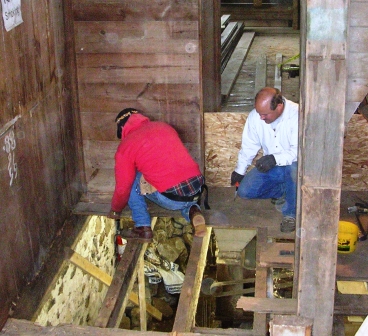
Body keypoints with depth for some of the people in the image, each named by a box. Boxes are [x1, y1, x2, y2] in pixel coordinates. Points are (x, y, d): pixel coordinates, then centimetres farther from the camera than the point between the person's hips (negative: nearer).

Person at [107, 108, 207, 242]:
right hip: (197, 189, 5)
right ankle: (192, 211, 9)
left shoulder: (126, 146, 1)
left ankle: (143, 229, 15)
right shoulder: (163, 126, 17)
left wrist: (115, 211, 24)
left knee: (132, 181, 17)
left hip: (171, 199, -5)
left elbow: (123, 187, 5)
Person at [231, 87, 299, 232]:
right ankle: (282, 191, 15)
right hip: (269, 167, 5)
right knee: (244, 191, -11)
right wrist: (239, 171, 5)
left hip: (293, 164, -5)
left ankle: (290, 214, -17)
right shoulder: (255, 116, -9)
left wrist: (275, 159, -43)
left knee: (294, 168, -40)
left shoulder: (297, 114, -25)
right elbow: (248, 146, 5)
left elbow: (298, 150, -30)